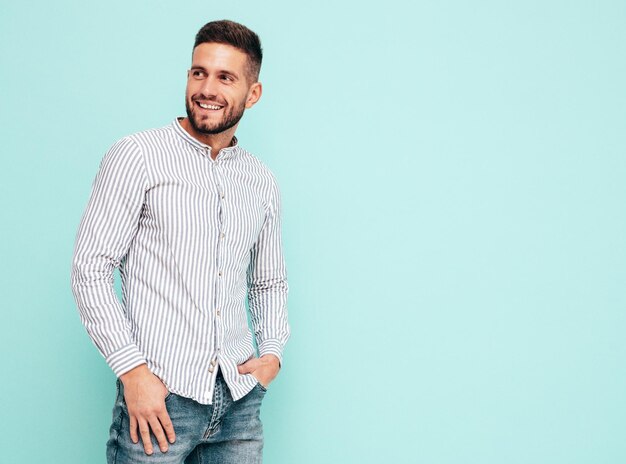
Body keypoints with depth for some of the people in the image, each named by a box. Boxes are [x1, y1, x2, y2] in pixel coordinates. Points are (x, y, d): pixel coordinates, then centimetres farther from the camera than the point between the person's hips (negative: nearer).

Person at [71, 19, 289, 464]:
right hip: (159, 395, -4)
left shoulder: (262, 182, 12)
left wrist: (272, 351, 6)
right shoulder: (137, 156, -3)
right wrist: (132, 370, -14)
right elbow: (90, 269, -7)